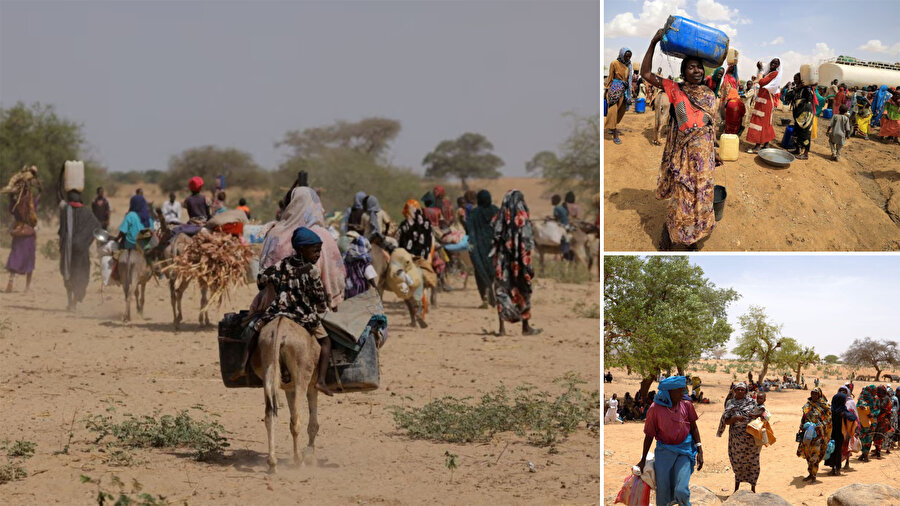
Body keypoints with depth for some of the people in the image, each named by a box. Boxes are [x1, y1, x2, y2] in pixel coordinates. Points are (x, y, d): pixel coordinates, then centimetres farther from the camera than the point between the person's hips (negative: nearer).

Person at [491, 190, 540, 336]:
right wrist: (528, 264, -9)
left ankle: (501, 328, 5)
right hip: (518, 262, -4)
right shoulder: (522, 218, -8)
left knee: (502, 292, 8)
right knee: (523, 292, 7)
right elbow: (526, 243, -12)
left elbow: (495, 239, 3)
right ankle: (525, 327, 11)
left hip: (502, 260, 4)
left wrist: (495, 261, 9)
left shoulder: (499, 218, 3)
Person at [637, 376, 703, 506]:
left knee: (681, 491, -14)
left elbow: (694, 428, 8)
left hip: (684, 451, 0)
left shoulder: (686, 405, -2)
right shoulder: (655, 409, -8)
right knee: (663, 492, 2)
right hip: (664, 451, 0)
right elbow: (649, 435, 1)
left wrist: (700, 451, -1)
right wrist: (643, 460, 7)